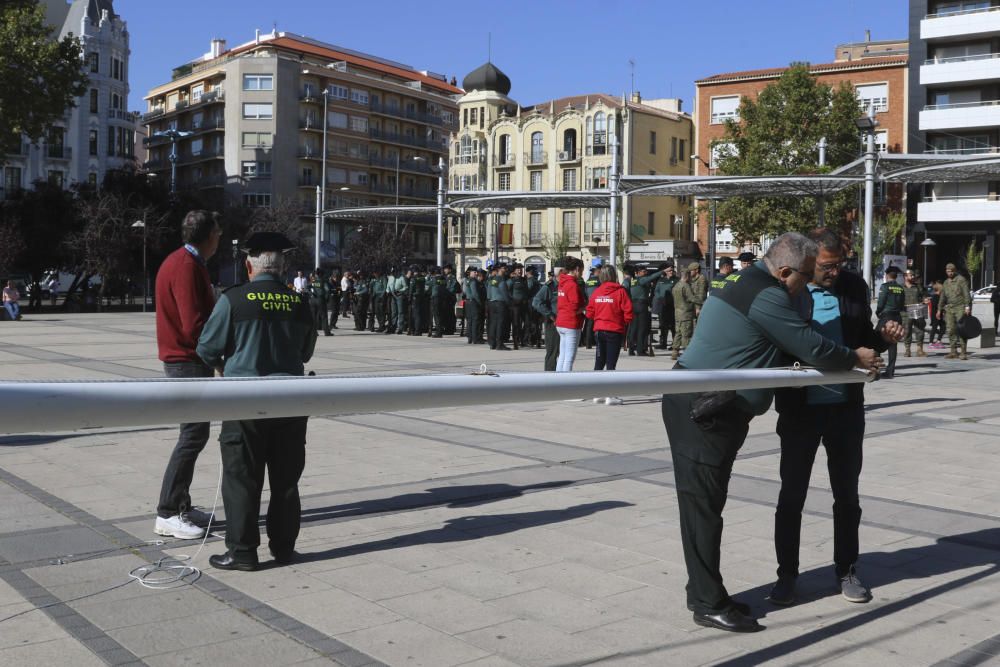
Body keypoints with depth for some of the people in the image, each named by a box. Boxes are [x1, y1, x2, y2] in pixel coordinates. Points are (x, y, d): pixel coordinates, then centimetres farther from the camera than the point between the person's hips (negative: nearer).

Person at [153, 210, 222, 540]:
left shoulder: (182, 261, 14)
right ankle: (167, 515, -2)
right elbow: (195, 326, -23)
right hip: (188, 362, -11)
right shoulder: (186, 266, -19)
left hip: (186, 360, 11)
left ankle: (181, 505, 23)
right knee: (193, 435, -7)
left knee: (195, 433, 15)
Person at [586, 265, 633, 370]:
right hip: (615, 331, -4)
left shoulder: (596, 292, -1)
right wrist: (625, 322, 5)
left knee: (599, 361, 16)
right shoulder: (620, 291, -11)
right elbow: (628, 312, -14)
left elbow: (589, 313, 1)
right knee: (611, 362, 2)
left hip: (599, 330, 4)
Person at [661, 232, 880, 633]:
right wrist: (854, 359, 4)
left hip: (699, 408, 11)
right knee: (704, 503, -5)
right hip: (705, 412, -11)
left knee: (703, 502, 14)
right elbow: (811, 347, -14)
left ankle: (703, 593, 22)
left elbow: (788, 347, 23)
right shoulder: (765, 296, -16)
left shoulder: (747, 285, 18)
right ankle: (709, 605, 3)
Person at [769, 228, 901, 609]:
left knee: (847, 493, 13)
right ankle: (786, 575, 20)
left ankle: (846, 571, 28)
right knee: (792, 494, 6)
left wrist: (884, 337, -7)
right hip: (800, 409, -3)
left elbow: (862, 340, 12)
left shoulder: (854, 287, 2)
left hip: (846, 407, 3)